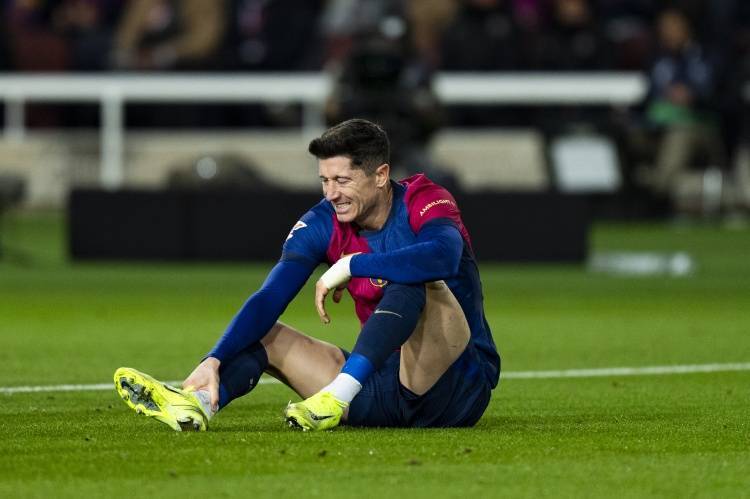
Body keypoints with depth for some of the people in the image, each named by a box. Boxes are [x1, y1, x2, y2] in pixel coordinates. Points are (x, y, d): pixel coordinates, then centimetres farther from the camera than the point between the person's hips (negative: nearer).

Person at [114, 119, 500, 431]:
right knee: (264, 334, -2)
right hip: (384, 385, 6)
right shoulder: (323, 224, 0)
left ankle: (338, 395, -41)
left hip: (457, 385, -6)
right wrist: (214, 361, -24)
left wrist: (349, 266, -29)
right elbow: (268, 300, -9)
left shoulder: (424, 202, -13)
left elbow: (445, 256, -37)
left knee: (414, 280, -31)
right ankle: (194, 406, -33)